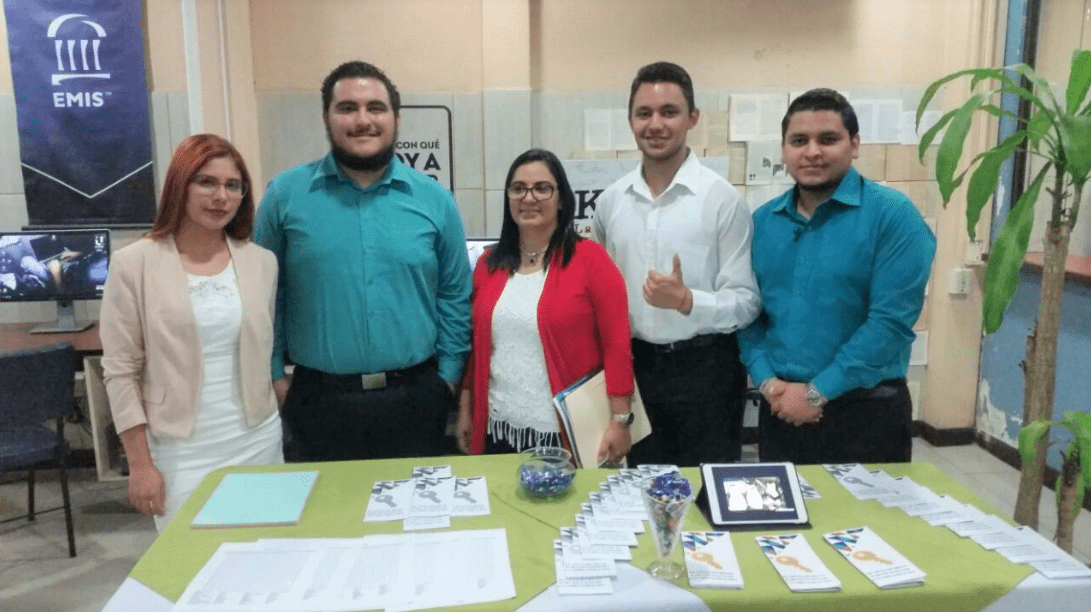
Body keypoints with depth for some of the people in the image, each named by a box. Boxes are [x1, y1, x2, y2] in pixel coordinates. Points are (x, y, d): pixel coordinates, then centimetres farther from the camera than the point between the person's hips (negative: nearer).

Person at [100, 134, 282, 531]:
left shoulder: (262, 262, 3)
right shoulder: (134, 264, -5)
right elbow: (120, 371, -4)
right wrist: (140, 463, -5)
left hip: (259, 443, 3)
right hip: (181, 453, -2)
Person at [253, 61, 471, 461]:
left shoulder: (434, 199, 1)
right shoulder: (285, 195, -3)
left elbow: (455, 297, 5)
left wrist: (447, 376, 3)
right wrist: (274, 376, 1)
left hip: (415, 398, 1)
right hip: (318, 400, -1)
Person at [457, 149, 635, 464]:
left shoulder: (590, 259, -8)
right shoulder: (489, 263, 7)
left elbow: (617, 346, -9)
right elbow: (475, 345, 13)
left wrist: (620, 421, -12)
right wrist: (465, 409, 13)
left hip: (567, 432, -4)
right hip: (499, 429, 4)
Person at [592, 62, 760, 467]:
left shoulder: (723, 199, -11)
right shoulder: (610, 201, 3)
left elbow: (747, 302, -12)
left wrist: (687, 301, -27)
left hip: (705, 368, -4)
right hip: (636, 366, 4)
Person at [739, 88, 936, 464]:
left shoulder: (892, 215, -10)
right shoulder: (761, 222, 5)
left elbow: (891, 320, -17)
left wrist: (818, 392, -17)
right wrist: (766, 380, -10)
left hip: (866, 411, -4)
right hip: (782, 410, 4)